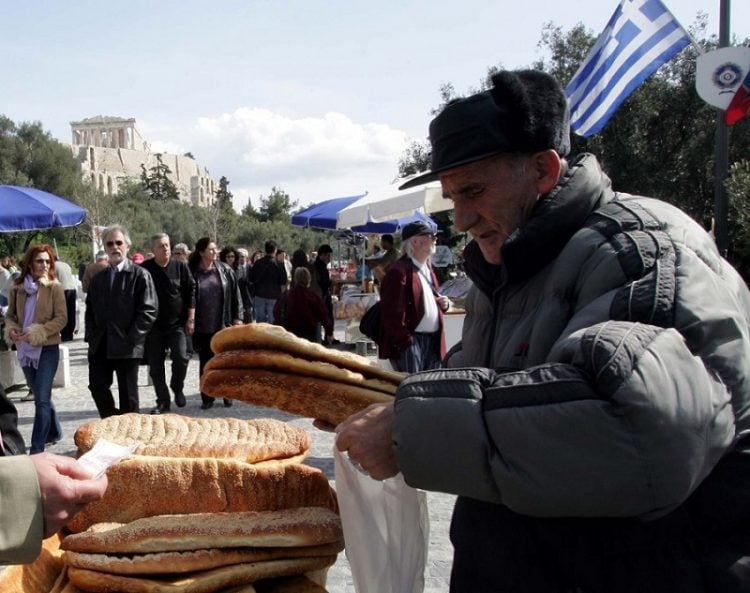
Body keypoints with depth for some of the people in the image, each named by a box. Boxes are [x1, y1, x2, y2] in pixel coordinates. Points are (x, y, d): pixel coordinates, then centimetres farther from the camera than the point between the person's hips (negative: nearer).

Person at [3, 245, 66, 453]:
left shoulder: (54, 287, -7)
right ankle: (54, 432, 38)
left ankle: (37, 449, -7)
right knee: (40, 395, 18)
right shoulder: (18, 287, 4)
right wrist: (11, 329, -9)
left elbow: (61, 318, -11)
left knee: (42, 398, -9)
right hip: (25, 349, 5)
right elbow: (10, 315, 12)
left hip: (47, 348, -5)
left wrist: (37, 333, -20)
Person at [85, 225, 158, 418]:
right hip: (100, 346, 5)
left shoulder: (140, 275, -4)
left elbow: (149, 310, -10)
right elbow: (90, 310, 20)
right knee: (97, 386, 4)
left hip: (127, 347, -5)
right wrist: (91, 336, 5)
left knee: (128, 394, 3)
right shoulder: (98, 278, 16)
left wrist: (131, 338, -15)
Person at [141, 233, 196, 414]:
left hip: (177, 324, -1)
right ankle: (163, 401, 18)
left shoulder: (180, 267, 0)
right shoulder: (145, 269, -2)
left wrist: (191, 319, -2)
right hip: (153, 326, 1)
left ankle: (177, 387, 12)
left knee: (181, 358, -15)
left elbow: (191, 292, 2)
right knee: (155, 367, 5)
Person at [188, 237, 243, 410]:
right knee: (205, 363, 7)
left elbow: (235, 294, 3)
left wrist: (237, 317, -1)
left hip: (224, 325, 1)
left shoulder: (225, 270, 1)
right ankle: (207, 398, 15)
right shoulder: (192, 272, -4)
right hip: (202, 327, -1)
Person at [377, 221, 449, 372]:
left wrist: (443, 303, 7)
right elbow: (392, 312, -19)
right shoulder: (400, 271, -13)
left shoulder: (427, 268, 18)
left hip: (433, 341, 9)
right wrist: (404, 341, -21)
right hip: (410, 341, -9)